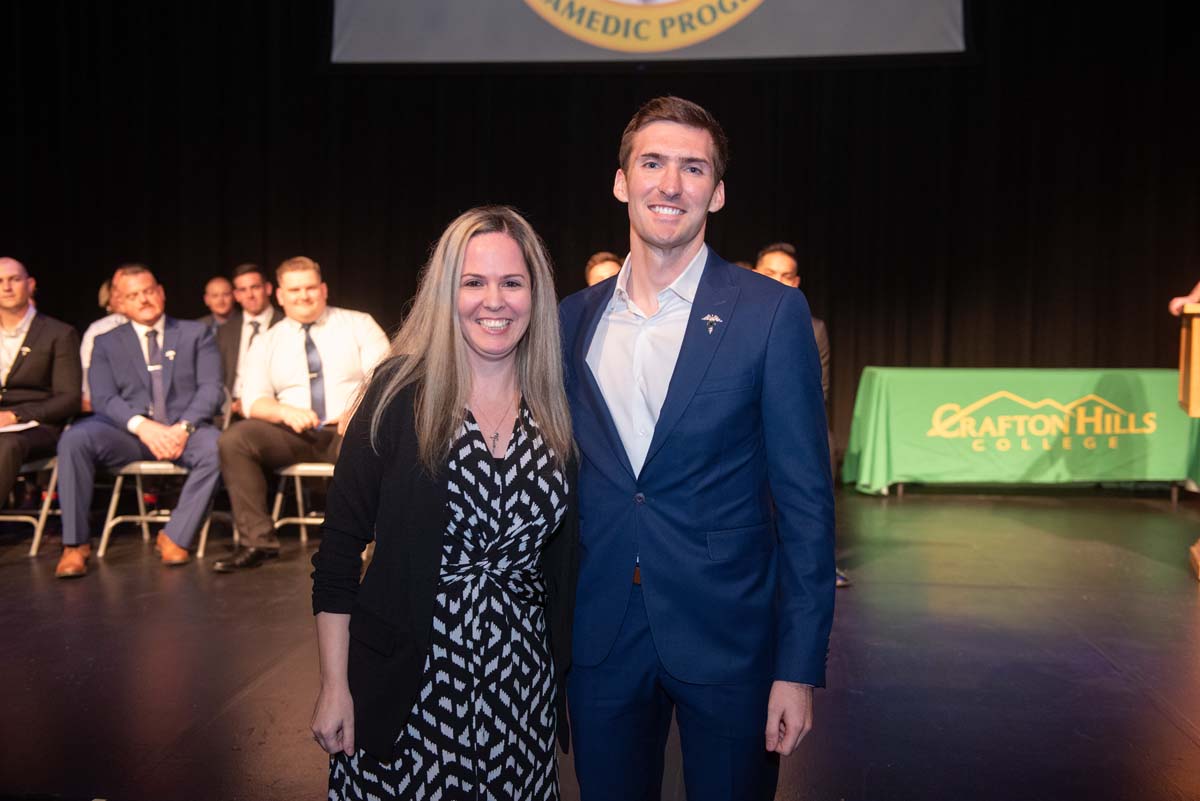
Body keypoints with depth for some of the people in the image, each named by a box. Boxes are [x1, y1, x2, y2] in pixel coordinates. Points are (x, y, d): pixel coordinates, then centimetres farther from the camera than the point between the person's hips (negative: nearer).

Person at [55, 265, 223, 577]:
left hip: (182, 429, -1)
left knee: (216, 447, -34)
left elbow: (211, 388, 2)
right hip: (128, 431, 1)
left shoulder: (196, 334, 13)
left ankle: (175, 536, -17)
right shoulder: (106, 343, 15)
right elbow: (103, 398, 1)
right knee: (74, 439, -29)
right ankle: (75, 543, -19)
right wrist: (142, 426, -20)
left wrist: (184, 427, -17)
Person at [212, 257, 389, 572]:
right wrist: (285, 411, -18)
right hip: (292, 436, 3)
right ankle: (258, 541, -17)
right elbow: (253, 401, 4)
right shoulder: (266, 342, 14)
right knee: (233, 438, -24)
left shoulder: (359, 324, 9)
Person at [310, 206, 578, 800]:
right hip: (408, 685, -3)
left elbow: (563, 556, 8)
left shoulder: (555, 406, 1)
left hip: (521, 684, 3)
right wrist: (334, 685, -8)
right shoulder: (401, 394, -8)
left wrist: (561, 667, 5)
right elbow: (339, 547, -6)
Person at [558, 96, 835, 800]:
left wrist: (799, 665, -10)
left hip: (727, 639, -3)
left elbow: (805, 499, -8)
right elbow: (564, 483, 10)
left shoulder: (772, 313, -7)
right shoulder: (575, 319, 4)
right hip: (600, 641, 3)